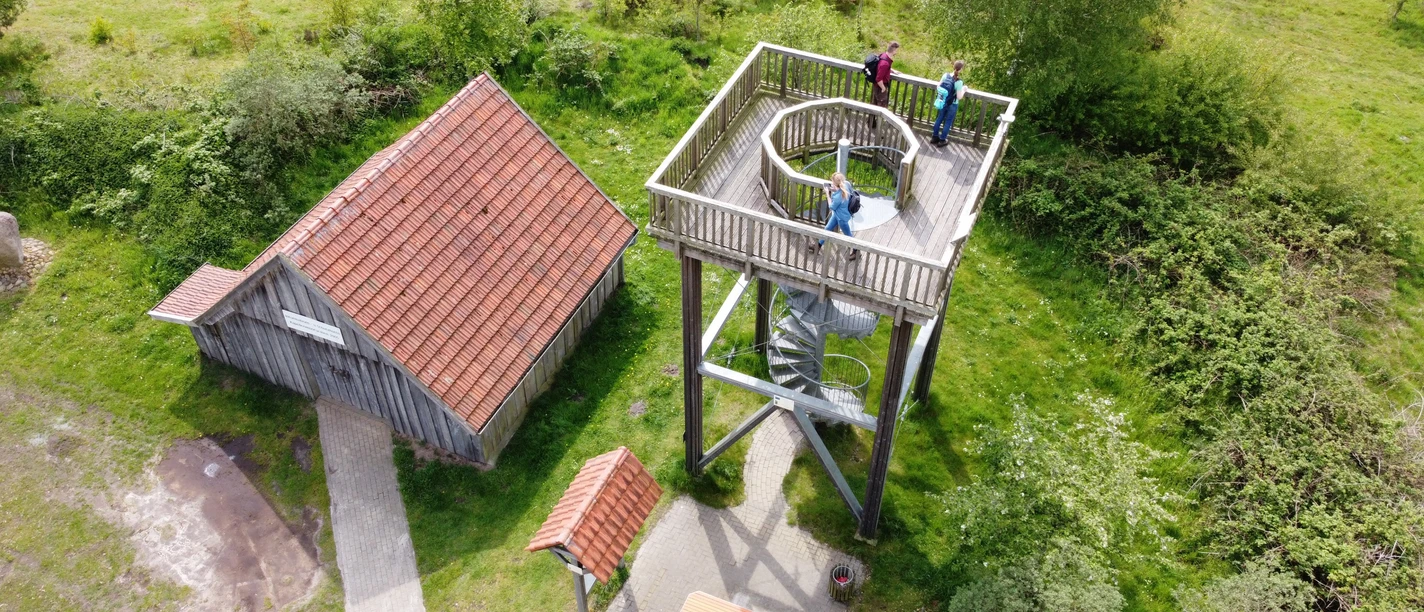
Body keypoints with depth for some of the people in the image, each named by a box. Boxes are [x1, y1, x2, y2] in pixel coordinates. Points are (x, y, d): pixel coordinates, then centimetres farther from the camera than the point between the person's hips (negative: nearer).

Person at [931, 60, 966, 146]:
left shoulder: (946, 75, -13)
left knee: (939, 119, 23)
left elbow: (938, 88, -2)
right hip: (953, 105, -5)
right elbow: (959, 97, -21)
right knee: (948, 122, 14)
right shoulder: (959, 82, -28)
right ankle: (942, 140, 26)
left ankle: (934, 137, 36)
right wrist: (963, 89, -4)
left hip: (943, 103, 5)